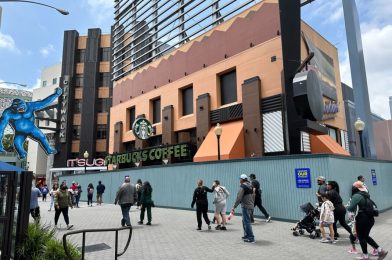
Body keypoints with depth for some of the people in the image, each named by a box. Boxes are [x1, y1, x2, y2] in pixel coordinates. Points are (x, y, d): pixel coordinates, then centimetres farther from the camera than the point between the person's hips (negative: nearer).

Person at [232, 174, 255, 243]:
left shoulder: (242, 186, -13)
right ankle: (246, 235, 28)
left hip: (246, 206, -9)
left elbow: (239, 198, -17)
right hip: (251, 206, 9)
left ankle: (251, 238, -2)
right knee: (244, 221, 20)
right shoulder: (250, 186, 12)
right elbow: (253, 197, 19)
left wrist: (234, 207, -14)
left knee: (247, 222, -4)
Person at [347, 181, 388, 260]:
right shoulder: (366, 194, 10)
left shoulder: (356, 196, -17)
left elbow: (351, 208, -22)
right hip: (370, 218, 9)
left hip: (362, 219, -9)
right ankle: (380, 250, 19)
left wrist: (347, 207, 0)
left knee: (361, 237, 8)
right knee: (366, 236, 22)